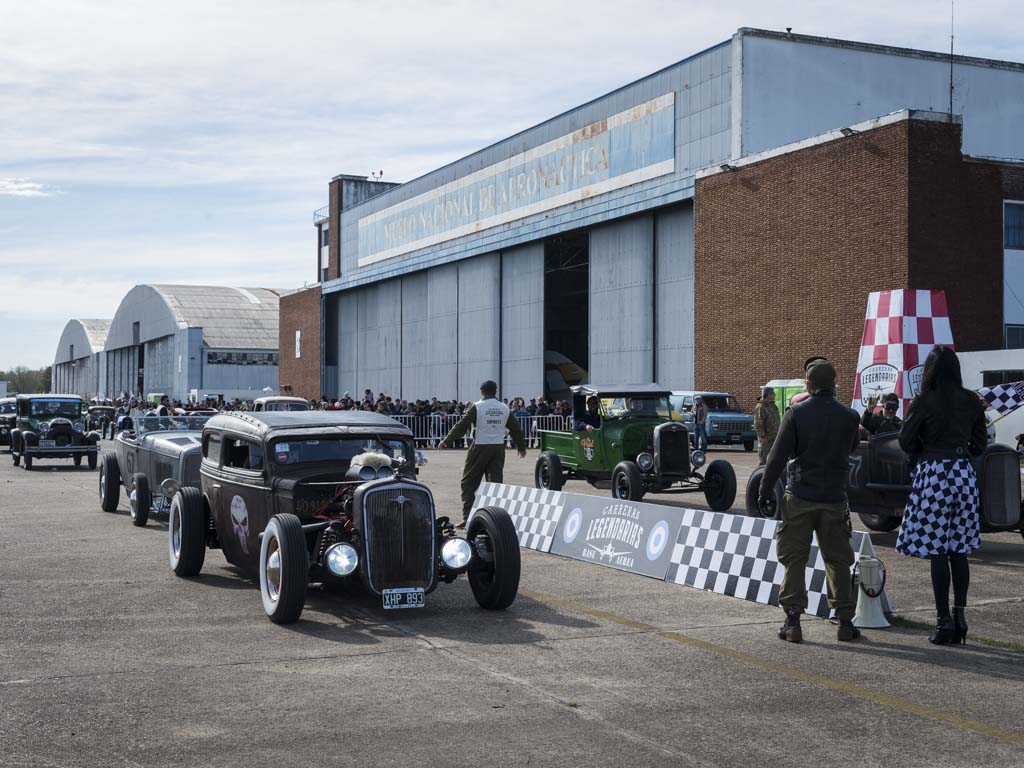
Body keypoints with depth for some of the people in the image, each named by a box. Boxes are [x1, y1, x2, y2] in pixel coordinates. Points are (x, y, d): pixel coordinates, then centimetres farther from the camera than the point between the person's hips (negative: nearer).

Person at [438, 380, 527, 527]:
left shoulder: (476, 407, -6)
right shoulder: (505, 409, 8)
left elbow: (462, 425, -8)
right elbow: (516, 429, 15)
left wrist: (447, 440, -1)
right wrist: (521, 447, 28)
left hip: (480, 447, -4)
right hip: (498, 448, 4)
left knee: (468, 483, 4)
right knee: (496, 482, 7)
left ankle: (467, 517, -3)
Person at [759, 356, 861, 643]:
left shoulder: (796, 414, -8)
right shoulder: (849, 417, -1)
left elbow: (778, 456, -9)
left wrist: (765, 491, 1)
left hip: (799, 498, -2)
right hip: (834, 499, 2)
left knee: (794, 559, 5)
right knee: (838, 561, 12)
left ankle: (793, 620, 1)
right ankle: (845, 621, 13)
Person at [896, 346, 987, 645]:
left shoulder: (924, 401, -10)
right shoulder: (972, 401, 4)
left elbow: (906, 441, -4)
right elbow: (979, 444, 10)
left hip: (933, 474, -5)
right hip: (964, 473, 5)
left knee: (937, 551, 0)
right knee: (959, 550, 11)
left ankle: (944, 621, 0)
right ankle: (959, 617, 12)